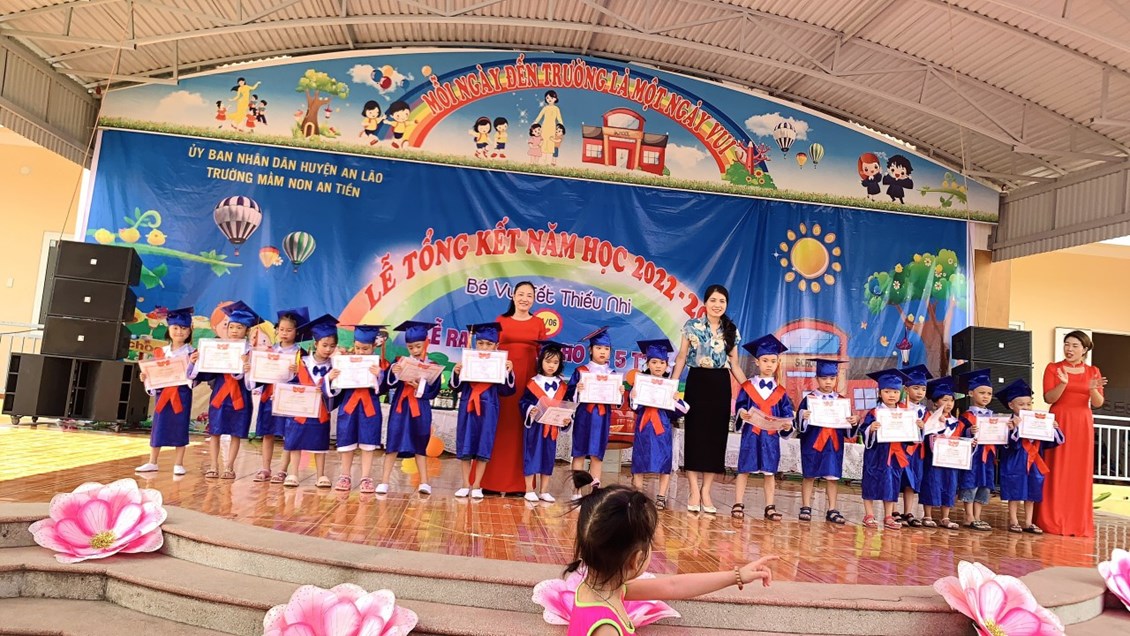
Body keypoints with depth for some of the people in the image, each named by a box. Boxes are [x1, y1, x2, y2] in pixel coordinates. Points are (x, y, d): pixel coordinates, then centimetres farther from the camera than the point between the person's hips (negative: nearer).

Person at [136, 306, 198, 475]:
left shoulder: (191, 353, -4)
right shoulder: (161, 352, 6)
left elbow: (193, 375, -10)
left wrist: (192, 363, -28)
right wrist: (146, 377, -8)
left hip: (182, 393, -3)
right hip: (163, 392, 3)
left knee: (180, 427, 2)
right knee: (158, 426, 9)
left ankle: (178, 464, 10)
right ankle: (152, 462, 19)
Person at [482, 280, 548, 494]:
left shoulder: (538, 323, 10)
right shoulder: (501, 320, 9)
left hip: (527, 379, 0)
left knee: (522, 428, 0)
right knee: (500, 427, 1)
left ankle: (519, 483, 6)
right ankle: (492, 481, 7)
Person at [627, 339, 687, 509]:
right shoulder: (639, 381, 0)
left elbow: (677, 412, 3)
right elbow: (635, 407, -2)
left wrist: (676, 400, -14)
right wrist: (633, 397, -21)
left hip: (663, 428, 1)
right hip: (644, 427, -1)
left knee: (664, 461, 1)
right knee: (640, 461, 4)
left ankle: (661, 497, 12)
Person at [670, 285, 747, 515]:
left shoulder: (732, 331, 7)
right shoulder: (692, 326, 0)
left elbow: (734, 365, 11)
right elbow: (681, 357, 2)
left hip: (720, 385, 3)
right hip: (697, 382, -2)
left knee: (717, 436, 3)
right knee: (695, 434, -2)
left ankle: (706, 490, 12)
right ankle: (694, 490, 4)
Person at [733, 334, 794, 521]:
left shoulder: (780, 391, 7)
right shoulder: (748, 386, 2)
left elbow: (787, 412, 4)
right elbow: (740, 405, -1)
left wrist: (788, 424, -16)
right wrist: (742, 413, -22)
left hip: (771, 436, 2)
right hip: (750, 434, -2)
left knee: (770, 472, 7)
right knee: (744, 470, 2)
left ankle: (770, 508, 15)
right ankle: (738, 505, 8)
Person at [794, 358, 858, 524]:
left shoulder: (841, 401, 7)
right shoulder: (809, 399, -2)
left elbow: (848, 430, 9)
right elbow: (800, 424, -7)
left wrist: (854, 421, -11)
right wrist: (803, 416, -28)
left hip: (834, 445, 3)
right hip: (813, 444, -2)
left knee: (833, 477, 6)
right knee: (809, 476, 4)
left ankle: (832, 511, 14)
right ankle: (806, 508, 12)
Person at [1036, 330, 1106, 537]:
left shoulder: (1093, 372, 8)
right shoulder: (1053, 368, 1)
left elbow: (1098, 404, 1)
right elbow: (1048, 398, -7)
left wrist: (1092, 389, -19)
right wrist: (1063, 384, -23)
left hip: (1082, 426, 2)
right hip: (1058, 423, -2)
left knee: (1080, 474, 3)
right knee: (1056, 473, -2)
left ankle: (1079, 524, 11)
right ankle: (1052, 521, 3)